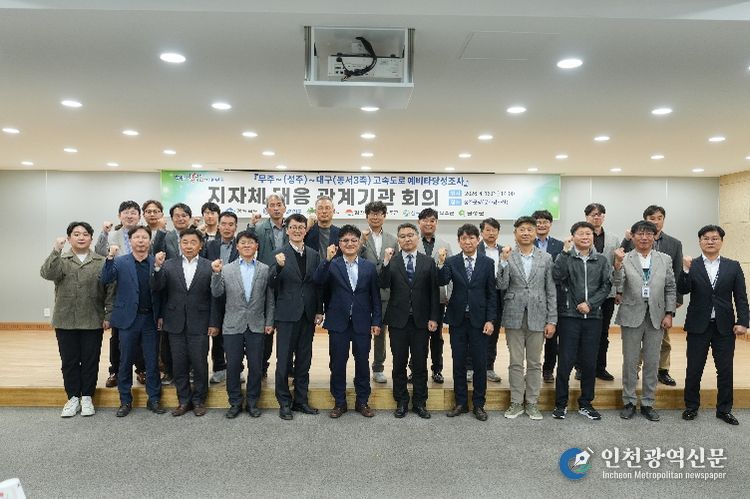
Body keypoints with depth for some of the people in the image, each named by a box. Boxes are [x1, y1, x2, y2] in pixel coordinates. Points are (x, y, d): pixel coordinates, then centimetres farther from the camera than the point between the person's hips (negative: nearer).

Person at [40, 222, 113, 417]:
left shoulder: (101, 262, 2)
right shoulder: (60, 260, 4)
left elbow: (110, 290, 0)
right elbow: (47, 273, -17)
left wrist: (108, 315, -4)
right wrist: (56, 251, -27)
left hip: (93, 322, -1)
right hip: (65, 321, 1)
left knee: (90, 361, 7)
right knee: (69, 361, 9)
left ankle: (87, 397, 20)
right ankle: (73, 397, 22)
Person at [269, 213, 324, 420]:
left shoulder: (314, 254, 7)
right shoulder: (279, 254, -5)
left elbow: (318, 284, 10)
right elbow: (272, 285, -11)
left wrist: (319, 311, 5)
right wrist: (279, 266, -29)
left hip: (308, 315, 4)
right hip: (287, 314, -4)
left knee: (304, 360, 12)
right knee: (284, 360, 4)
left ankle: (301, 399, 25)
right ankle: (284, 402, 18)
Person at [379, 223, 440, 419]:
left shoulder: (428, 262, 3)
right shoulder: (391, 261, 1)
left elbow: (434, 292, 2)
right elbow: (383, 285, -12)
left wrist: (433, 318, -3)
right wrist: (386, 262, -23)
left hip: (421, 320, 1)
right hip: (398, 320, 0)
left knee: (420, 364, 7)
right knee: (399, 363, 9)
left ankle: (420, 403, 21)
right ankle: (401, 402, 22)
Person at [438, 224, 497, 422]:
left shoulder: (487, 263, 1)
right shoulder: (451, 262, 0)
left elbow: (492, 293, 1)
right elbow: (442, 282, -16)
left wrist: (490, 320, -4)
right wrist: (441, 263, -31)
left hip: (479, 320, 0)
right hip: (457, 319, 1)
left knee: (480, 363, 5)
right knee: (458, 363, 9)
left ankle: (478, 404, 20)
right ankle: (461, 403, 22)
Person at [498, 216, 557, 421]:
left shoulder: (546, 258, 3)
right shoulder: (506, 257, -1)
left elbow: (551, 291, 3)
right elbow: (501, 286, -9)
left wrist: (552, 320, -1)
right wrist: (504, 261, -20)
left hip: (537, 317, 1)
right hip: (514, 317, -1)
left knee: (535, 363, 10)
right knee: (515, 363, 7)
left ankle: (532, 403, 22)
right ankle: (516, 403, 20)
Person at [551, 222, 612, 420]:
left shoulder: (601, 260, 10)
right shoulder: (566, 258, 0)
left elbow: (606, 285, 4)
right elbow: (556, 277, -18)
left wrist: (590, 303, -8)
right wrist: (565, 251, -18)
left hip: (593, 316, 3)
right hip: (569, 316, -3)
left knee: (589, 362, 8)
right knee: (565, 361, 0)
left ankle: (586, 404, 23)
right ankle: (561, 404, 13)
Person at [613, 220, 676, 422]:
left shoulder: (665, 259, 6)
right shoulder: (624, 259, -4)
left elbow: (670, 289, 7)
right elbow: (617, 285, -15)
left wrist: (669, 313, 0)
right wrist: (618, 263, -29)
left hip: (656, 316, 3)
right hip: (632, 315, -2)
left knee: (652, 362, 10)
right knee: (630, 361, 6)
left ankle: (647, 403, 23)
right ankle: (629, 402, 19)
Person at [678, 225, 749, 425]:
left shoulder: (733, 266, 4)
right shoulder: (691, 266, 0)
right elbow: (682, 290, -12)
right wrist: (686, 270, -26)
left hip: (724, 326, 1)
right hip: (698, 326, -1)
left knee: (725, 370, 9)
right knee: (694, 369, 6)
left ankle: (724, 409, 23)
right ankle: (691, 407, 20)